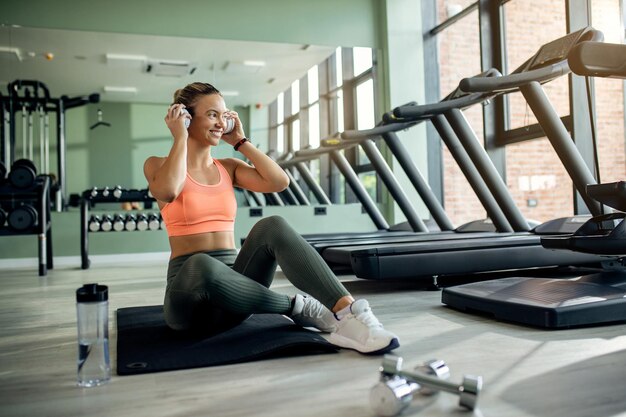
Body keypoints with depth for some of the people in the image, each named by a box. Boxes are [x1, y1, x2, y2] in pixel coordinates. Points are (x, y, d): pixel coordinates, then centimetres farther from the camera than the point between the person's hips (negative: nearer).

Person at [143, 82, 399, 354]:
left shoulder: (228, 167, 14)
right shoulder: (157, 165, 3)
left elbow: (279, 181, -3)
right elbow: (168, 192, -23)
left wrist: (240, 141, 5)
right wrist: (180, 137, -10)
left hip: (229, 282, 4)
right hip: (189, 285, -3)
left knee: (272, 227, -28)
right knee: (202, 265, -42)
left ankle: (348, 314, -41)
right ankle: (297, 307, -23)